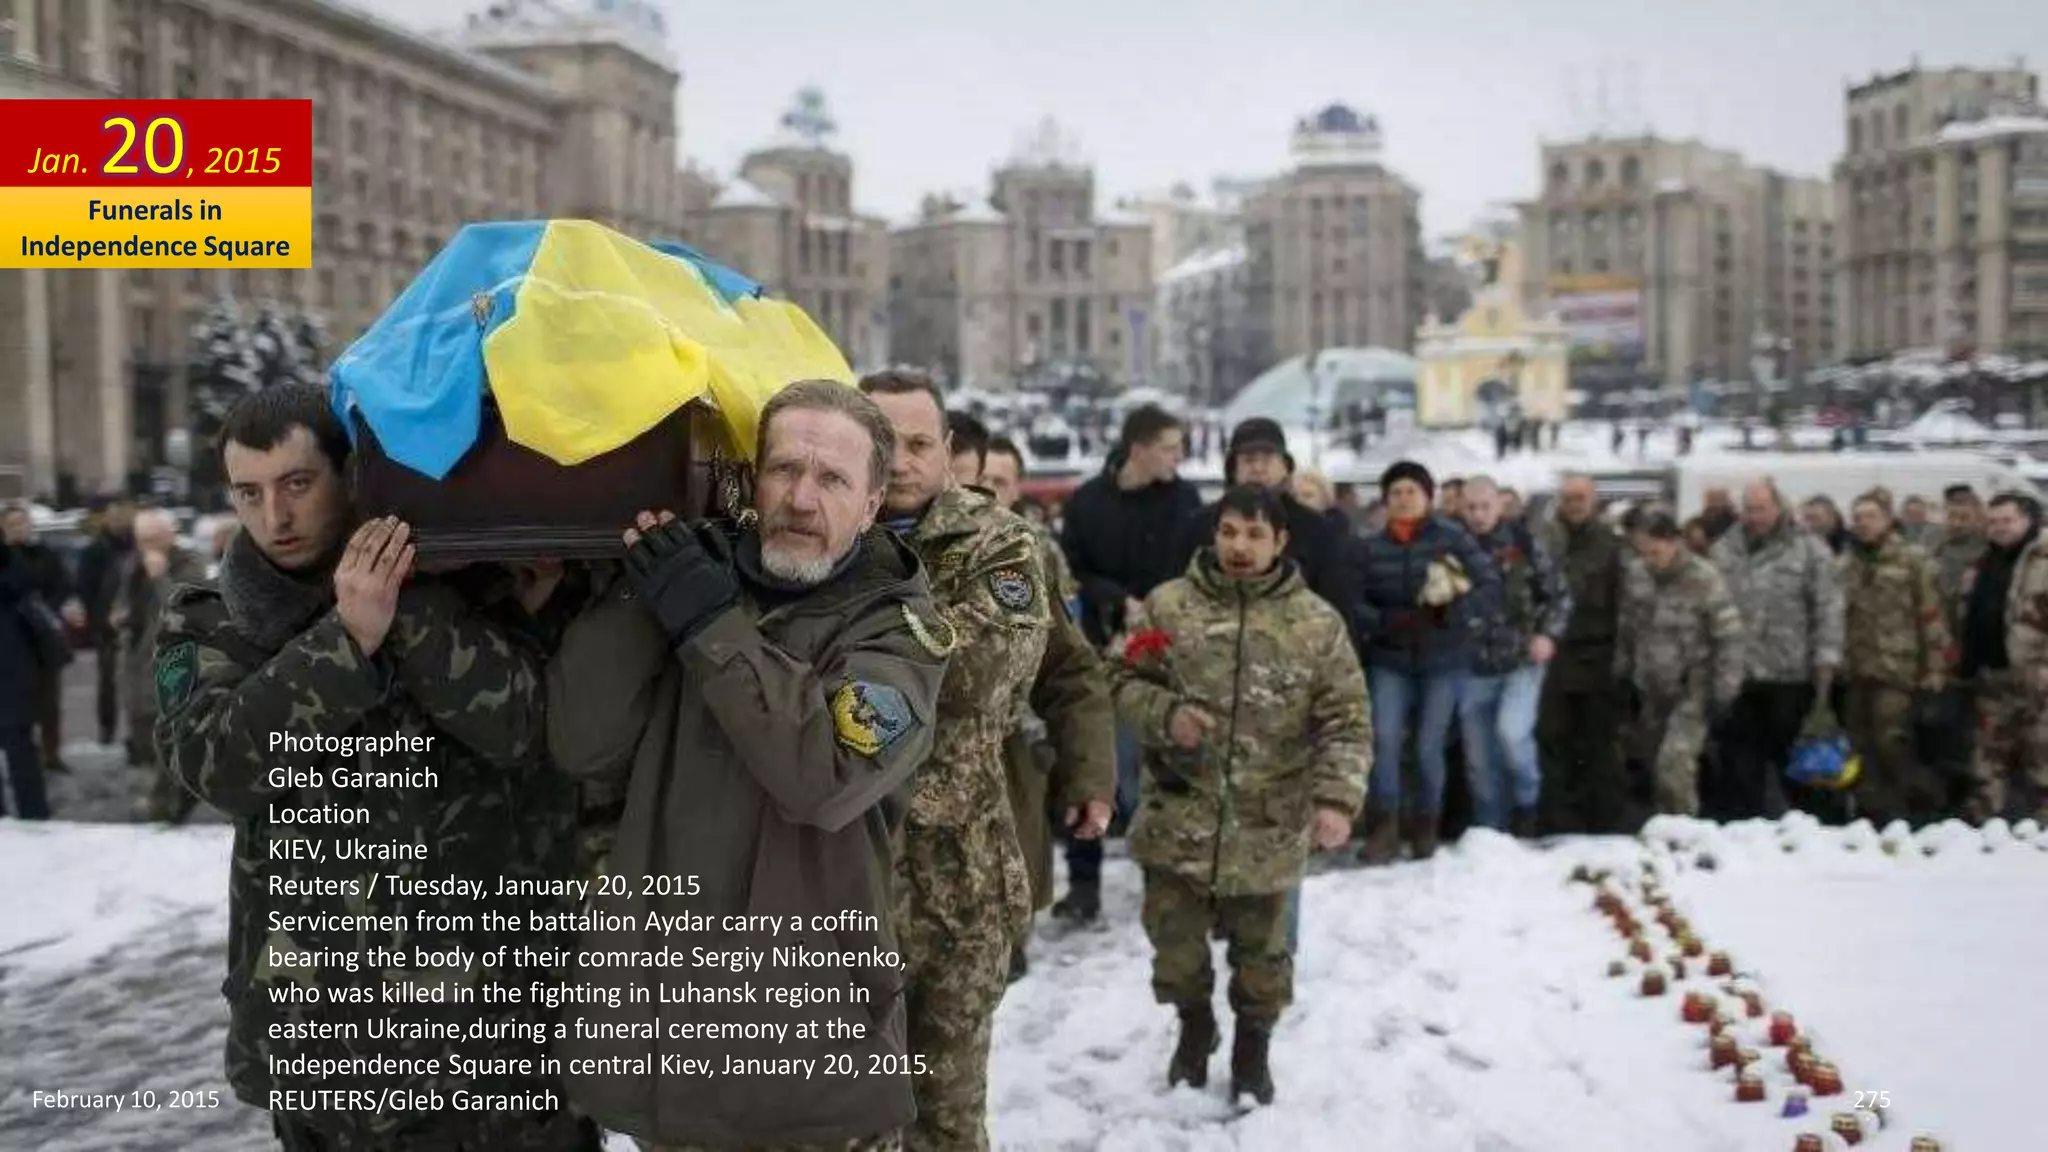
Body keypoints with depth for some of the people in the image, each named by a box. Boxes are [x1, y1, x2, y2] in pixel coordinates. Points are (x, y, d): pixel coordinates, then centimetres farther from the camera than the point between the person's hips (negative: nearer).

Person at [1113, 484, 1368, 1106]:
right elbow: (1125, 681, 4)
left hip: (1267, 826, 0)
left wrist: (1337, 798, -19)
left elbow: (1346, 722, -5)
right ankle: (1194, 1026, 41)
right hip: (1178, 817, 1)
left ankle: (1253, 1044, 39)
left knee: (1261, 947, 14)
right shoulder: (1169, 604, -4)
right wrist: (1165, 711, -17)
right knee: (1175, 937, 13)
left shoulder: (1317, 623, -5)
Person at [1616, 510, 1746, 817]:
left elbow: (1729, 638, -12)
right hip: (1651, 690, 5)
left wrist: (1722, 691, -13)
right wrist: (1622, 679, 13)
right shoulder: (1637, 576, 0)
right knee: (1653, 764, 10)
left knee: (1675, 763, -17)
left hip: (1693, 690, -5)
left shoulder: (1704, 580, -15)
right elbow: (1627, 631, 12)